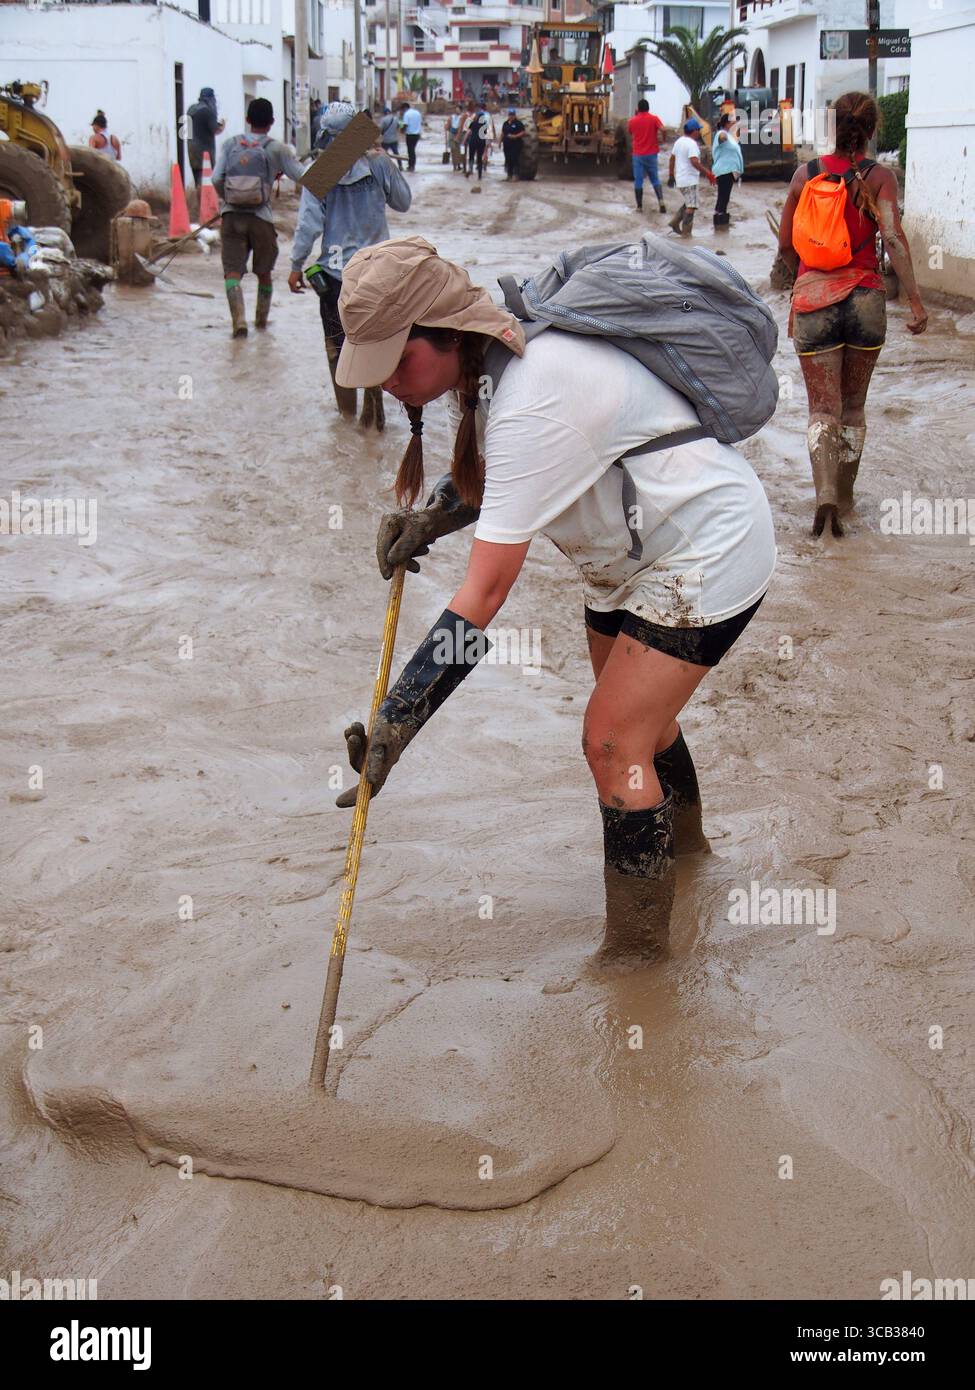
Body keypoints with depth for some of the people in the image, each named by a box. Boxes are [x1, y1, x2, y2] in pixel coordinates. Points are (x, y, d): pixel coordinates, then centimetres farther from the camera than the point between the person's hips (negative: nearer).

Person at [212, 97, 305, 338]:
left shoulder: (230, 144, 6)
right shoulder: (277, 149, 0)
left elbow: (216, 178, 0)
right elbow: (304, 177, -3)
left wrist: (225, 199, 16)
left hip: (232, 216, 0)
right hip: (261, 218, 0)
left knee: (232, 271, -4)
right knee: (263, 272, 19)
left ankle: (239, 320, -24)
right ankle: (262, 318, 34)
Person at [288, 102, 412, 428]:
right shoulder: (379, 163, -6)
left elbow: (309, 222, -10)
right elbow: (403, 202, 8)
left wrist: (296, 264, -1)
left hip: (336, 270, -1)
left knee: (337, 341, 13)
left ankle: (346, 407, 18)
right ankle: (373, 409, 12)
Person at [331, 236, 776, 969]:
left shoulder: (535, 403, -36)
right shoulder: (506, 353, -6)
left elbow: (483, 596, -38)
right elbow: (493, 473, 16)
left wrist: (394, 720, -35)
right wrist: (427, 520, -4)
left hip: (707, 552, -10)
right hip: (638, 551, 10)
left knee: (612, 741, -8)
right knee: (638, 713, 24)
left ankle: (636, 947, 8)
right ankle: (681, 838, 52)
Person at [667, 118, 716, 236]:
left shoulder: (679, 141, 11)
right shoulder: (692, 144, -17)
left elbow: (672, 159, 19)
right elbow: (694, 162, -28)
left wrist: (671, 175, 28)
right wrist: (708, 173, -25)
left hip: (680, 179, 9)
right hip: (689, 180, -9)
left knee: (687, 203, 22)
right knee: (691, 206, -6)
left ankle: (675, 222, 19)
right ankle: (686, 232, -7)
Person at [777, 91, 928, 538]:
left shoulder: (805, 173, 3)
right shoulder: (878, 176, -2)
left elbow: (785, 245, 9)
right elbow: (893, 236, -16)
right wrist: (915, 300, -18)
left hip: (813, 300, 0)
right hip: (865, 299, 0)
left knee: (823, 408, -1)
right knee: (853, 406, 17)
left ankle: (825, 494, -23)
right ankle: (845, 496, 26)